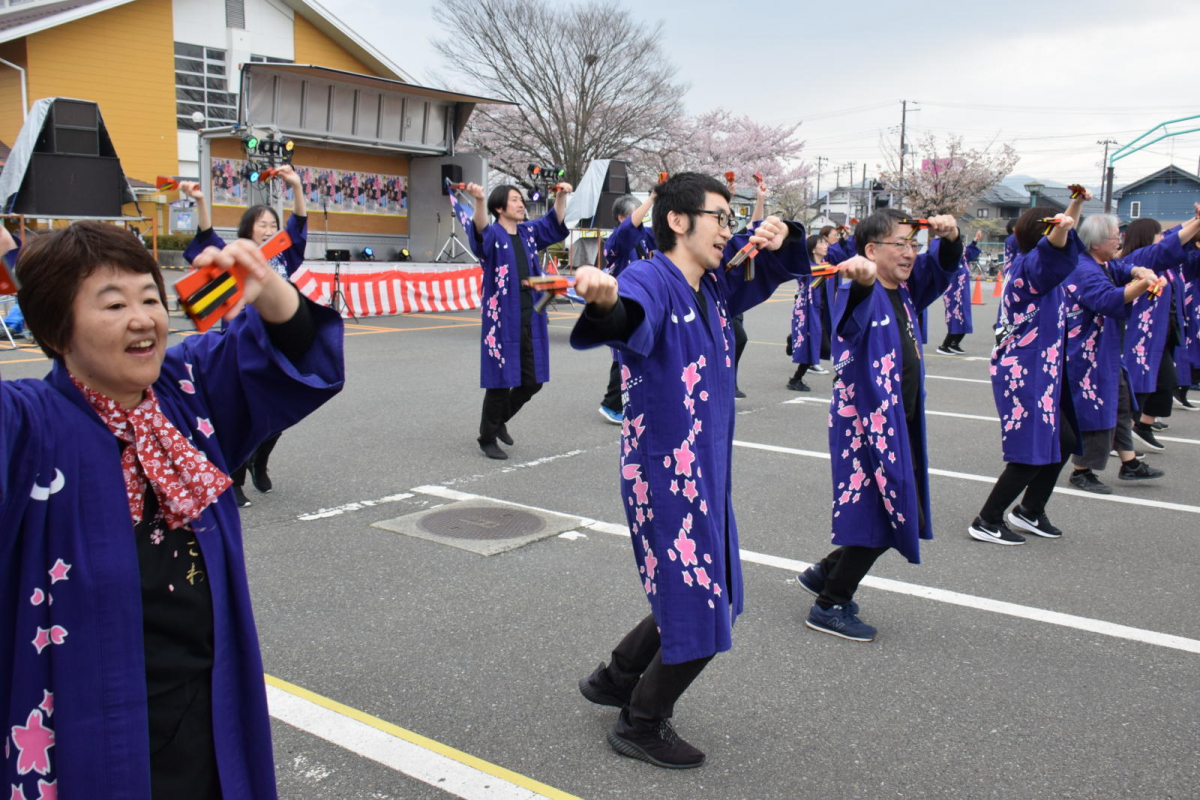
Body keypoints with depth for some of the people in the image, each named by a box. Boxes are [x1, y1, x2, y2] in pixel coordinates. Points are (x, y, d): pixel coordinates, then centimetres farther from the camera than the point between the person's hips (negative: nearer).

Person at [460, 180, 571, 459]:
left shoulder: (529, 233, 11)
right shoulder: (492, 235, -7)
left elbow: (555, 222, 17)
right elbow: (480, 228, -28)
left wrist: (561, 196, -2)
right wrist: (479, 200, -49)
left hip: (531, 318, 6)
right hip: (502, 319, -6)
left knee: (532, 381, 10)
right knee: (501, 381, 0)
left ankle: (500, 419, 35)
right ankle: (487, 438, 19)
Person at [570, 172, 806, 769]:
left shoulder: (714, 284, 6)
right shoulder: (651, 280, -19)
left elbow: (768, 269, 23)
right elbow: (633, 317, -43)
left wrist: (776, 235, 0)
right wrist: (607, 302, -67)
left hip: (709, 473, 9)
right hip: (663, 475, -9)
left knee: (699, 598, 22)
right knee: (699, 615, -1)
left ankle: (615, 678, 42)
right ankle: (641, 726, 22)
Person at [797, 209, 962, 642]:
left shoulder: (904, 292, 6)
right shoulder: (862, 296, -19)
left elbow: (942, 265, 15)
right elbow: (855, 308, -42)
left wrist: (949, 236, -9)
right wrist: (863, 279, -66)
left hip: (899, 424, 9)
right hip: (866, 424, -9)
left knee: (901, 517, 18)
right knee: (883, 517, -3)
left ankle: (824, 573, 33)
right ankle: (829, 606, 13)